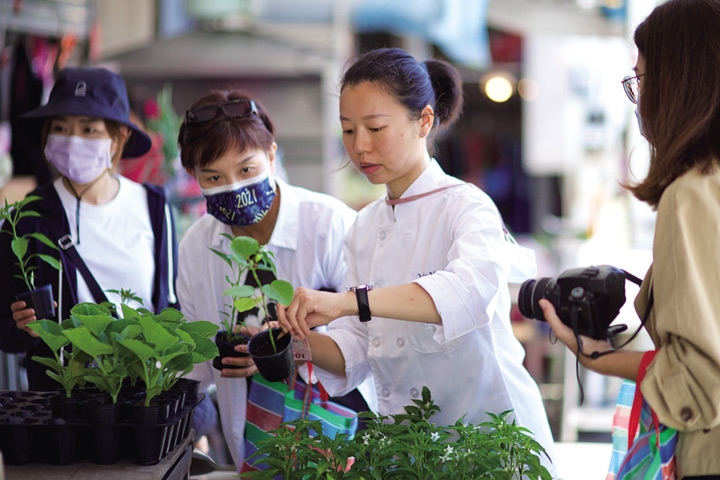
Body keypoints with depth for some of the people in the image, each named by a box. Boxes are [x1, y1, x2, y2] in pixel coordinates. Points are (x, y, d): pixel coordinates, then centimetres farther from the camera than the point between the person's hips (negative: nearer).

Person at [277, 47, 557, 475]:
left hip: (487, 429, -5)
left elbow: (473, 287, -30)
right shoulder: (365, 227, 12)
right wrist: (307, 345, -11)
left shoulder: (466, 207, -7)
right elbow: (356, 353, 10)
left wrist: (347, 301, -37)